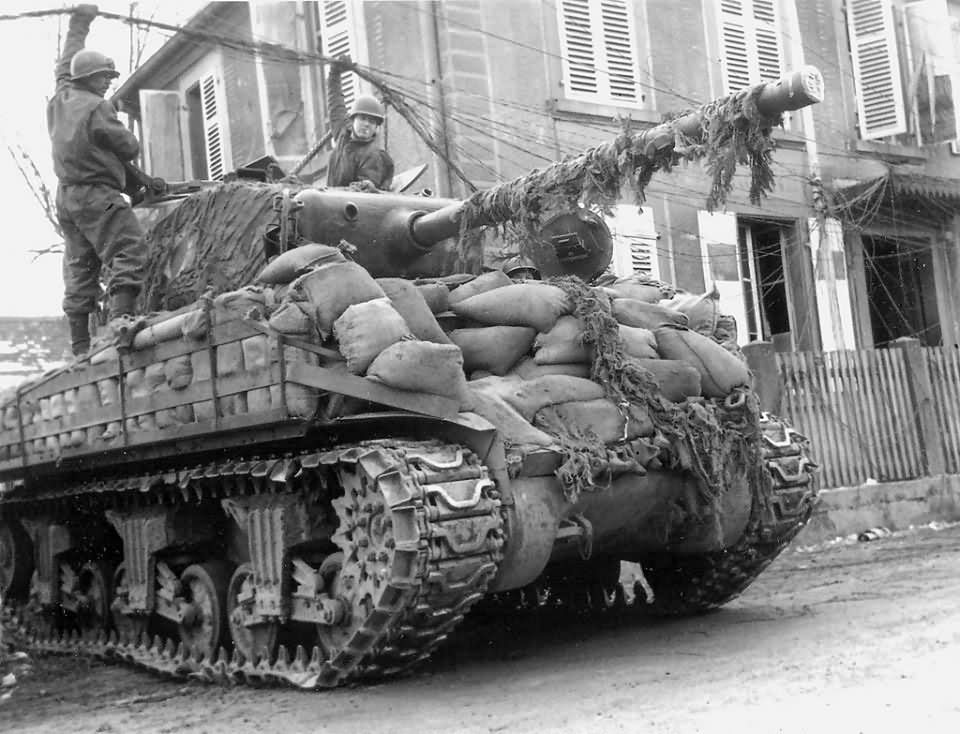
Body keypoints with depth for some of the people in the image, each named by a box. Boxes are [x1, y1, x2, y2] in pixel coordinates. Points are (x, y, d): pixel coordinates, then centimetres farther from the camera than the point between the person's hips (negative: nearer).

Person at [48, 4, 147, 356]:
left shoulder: (59, 99, 12)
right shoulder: (97, 108, -11)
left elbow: (64, 66, 31)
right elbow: (130, 147, -7)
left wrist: (79, 24, 41)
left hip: (66, 195, 9)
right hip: (96, 195, -9)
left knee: (79, 268, 10)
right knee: (129, 251, -15)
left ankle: (79, 345, 8)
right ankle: (121, 314, -36)